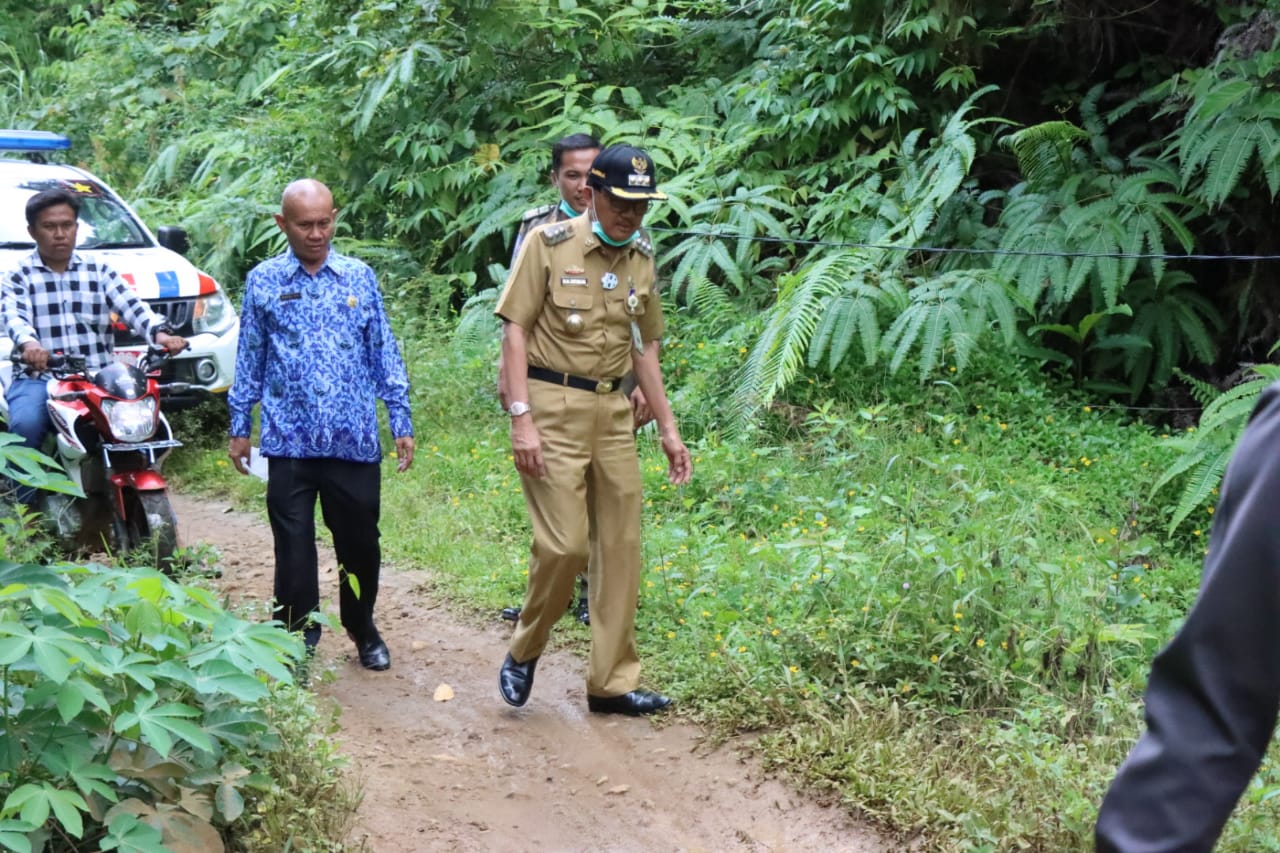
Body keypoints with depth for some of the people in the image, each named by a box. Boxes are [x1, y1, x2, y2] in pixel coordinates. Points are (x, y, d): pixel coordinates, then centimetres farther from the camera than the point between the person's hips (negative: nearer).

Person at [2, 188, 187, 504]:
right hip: (39, 377, -1)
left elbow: (132, 306, -1)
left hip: (98, 378, 2)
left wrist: (159, 332, -24)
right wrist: (28, 343, -36)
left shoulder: (99, 270, 14)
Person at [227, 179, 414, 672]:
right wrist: (239, 427, 8)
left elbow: (384, 353, 8)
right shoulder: (263, 281, 4)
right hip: (290, 442, -1)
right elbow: (249, 359, 9)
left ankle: (363, 630, 33)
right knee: (293, 549, 4)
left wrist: (400, 422, 5)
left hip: (355, 441, 1)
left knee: (360, 543, 12)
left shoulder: (359, 277, 5)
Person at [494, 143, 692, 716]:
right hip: (552, 408, -6)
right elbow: (515, 329, -8)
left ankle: (613, 682, 17)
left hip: (612, 411, 6)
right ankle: (524, 651, 17)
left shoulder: (641, 259, 11)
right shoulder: (548, 243, -6)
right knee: (563, 544, -10)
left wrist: (668, 428, 15)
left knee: (622, 547, 6)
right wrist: (521, 419, -16)